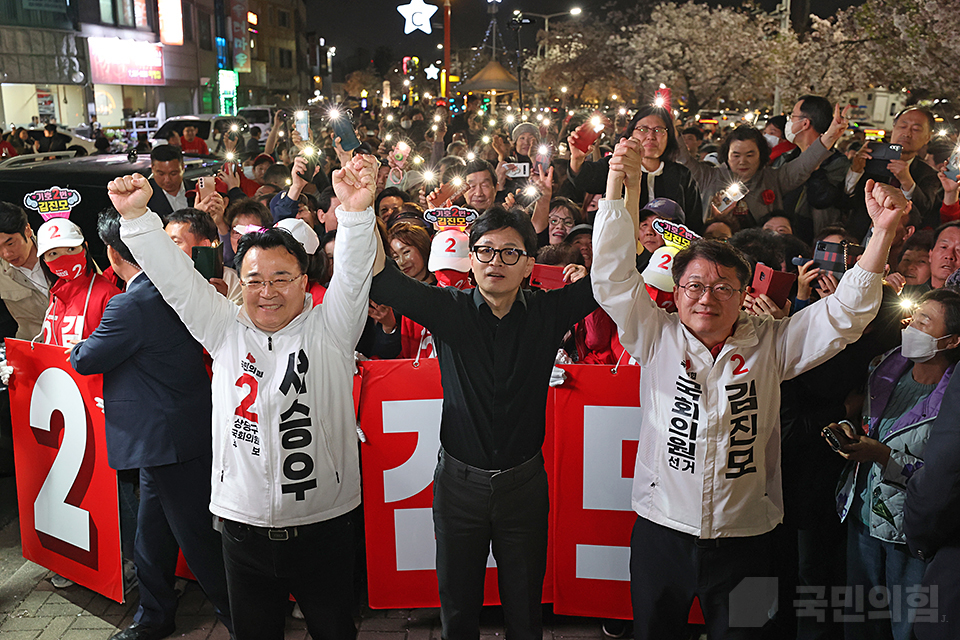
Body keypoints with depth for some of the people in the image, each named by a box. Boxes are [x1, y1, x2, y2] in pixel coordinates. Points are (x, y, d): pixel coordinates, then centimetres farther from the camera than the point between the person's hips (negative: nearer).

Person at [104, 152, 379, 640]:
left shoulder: (328, 330, -5)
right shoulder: (226, 331, 2)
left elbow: (353, 273, -19)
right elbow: (175, 278, -2)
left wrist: (356, 211, -37)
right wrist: (137, 216, -14)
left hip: (324, 526, -2)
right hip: (244, 529, 2)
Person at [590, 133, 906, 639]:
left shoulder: (770, 344, 0)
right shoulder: (656, 337, -3)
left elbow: (845, 312, -4)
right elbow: (613, 276, -9)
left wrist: (883, 232, -16)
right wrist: (619, 185, -16)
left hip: (745, 537, 0)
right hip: (661, 531, 0)